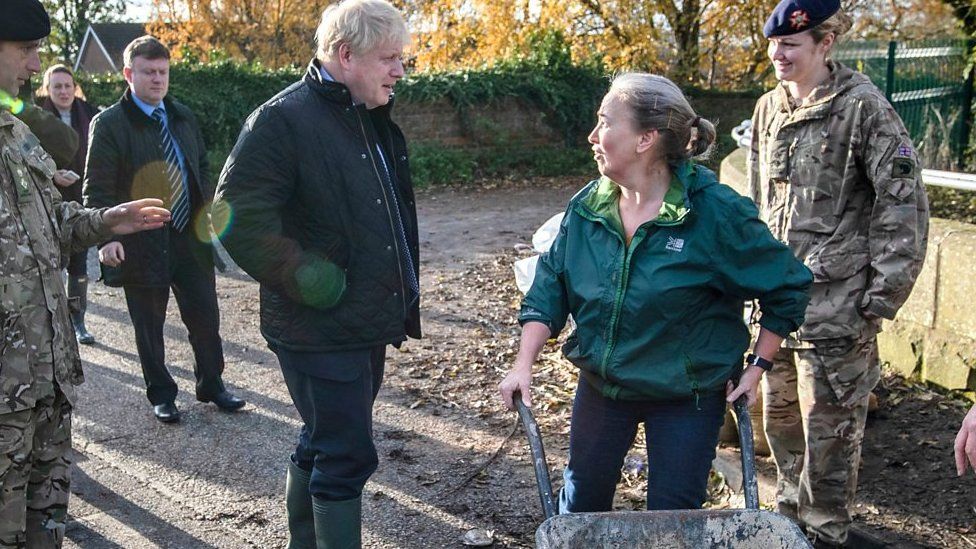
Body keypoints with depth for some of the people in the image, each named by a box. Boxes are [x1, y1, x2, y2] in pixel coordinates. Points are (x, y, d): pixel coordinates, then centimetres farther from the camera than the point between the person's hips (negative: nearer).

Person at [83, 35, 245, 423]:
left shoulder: (183, 117, 10)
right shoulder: (109, 124, -8)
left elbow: (202, 167, 20)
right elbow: (97, 188, -11)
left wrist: (208, 209, 6)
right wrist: (108, 237, -24)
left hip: (190, 237, 5)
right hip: (141, 244, -4)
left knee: (205, 317, 10)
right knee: (149, 326, 9)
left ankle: (211, 384, 29)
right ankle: (161, 394, 26)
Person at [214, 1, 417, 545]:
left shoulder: (374, 119, 12)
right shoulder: (283, 118, -17)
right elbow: (237, 219, -22)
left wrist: (405, 299, 19)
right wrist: (307, 280, -20)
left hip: (367, 326, 9)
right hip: (321, 331, -9)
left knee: (322, 445, 21)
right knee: (348, 456, -4)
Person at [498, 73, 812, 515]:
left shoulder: (716, 212, -21)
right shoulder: (587, 206, -7)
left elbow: (788, 287, -10)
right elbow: (550, 288, -2)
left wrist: (757, 366, -7)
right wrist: (524, 365, -10)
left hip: (687, 395, -4)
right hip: (601, 385, 4)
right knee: (581, 499, 18)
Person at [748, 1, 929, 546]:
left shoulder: (863, 107, -10)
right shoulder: (770, 108, 9)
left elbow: (905, 201, -12)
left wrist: (882, 295, -14)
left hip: (835, 301, -6)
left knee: (829, 421, 2)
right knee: (780, 412, 17)